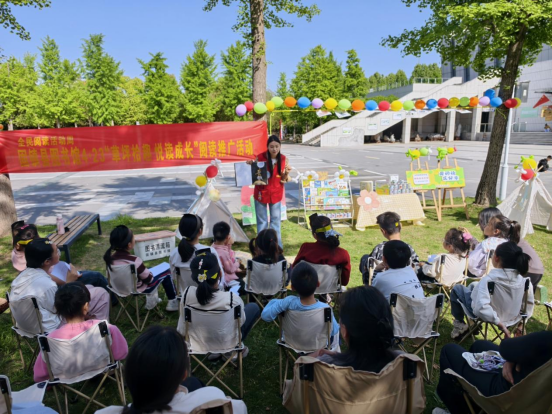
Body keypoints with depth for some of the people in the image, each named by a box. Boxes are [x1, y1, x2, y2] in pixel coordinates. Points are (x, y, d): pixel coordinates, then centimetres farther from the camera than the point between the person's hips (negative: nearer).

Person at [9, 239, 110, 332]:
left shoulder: (24, 274, -5)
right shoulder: (47, 285, -31)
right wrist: (69, 283, -13)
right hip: (49, 329, -9)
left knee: (88, 288, 14)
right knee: (101, 293, -8)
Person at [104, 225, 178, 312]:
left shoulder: (111, 258, -13)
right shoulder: (134, 261, -32)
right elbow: (149, 279, -19)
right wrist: (150, 273, 3)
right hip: (139, 291, -7)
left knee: (144, 272, 31)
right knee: (166, 273, 11)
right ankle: (173, 302, 22)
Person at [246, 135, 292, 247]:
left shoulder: (283, 159, -8)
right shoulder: (260, 157, -15)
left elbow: (283, 180, 0)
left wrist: (286, 173, -21)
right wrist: (251, 165, -22)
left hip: (276, 194, 2)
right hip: (261, 193, -1)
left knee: (276, 220, 13)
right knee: (262, 221, 11)